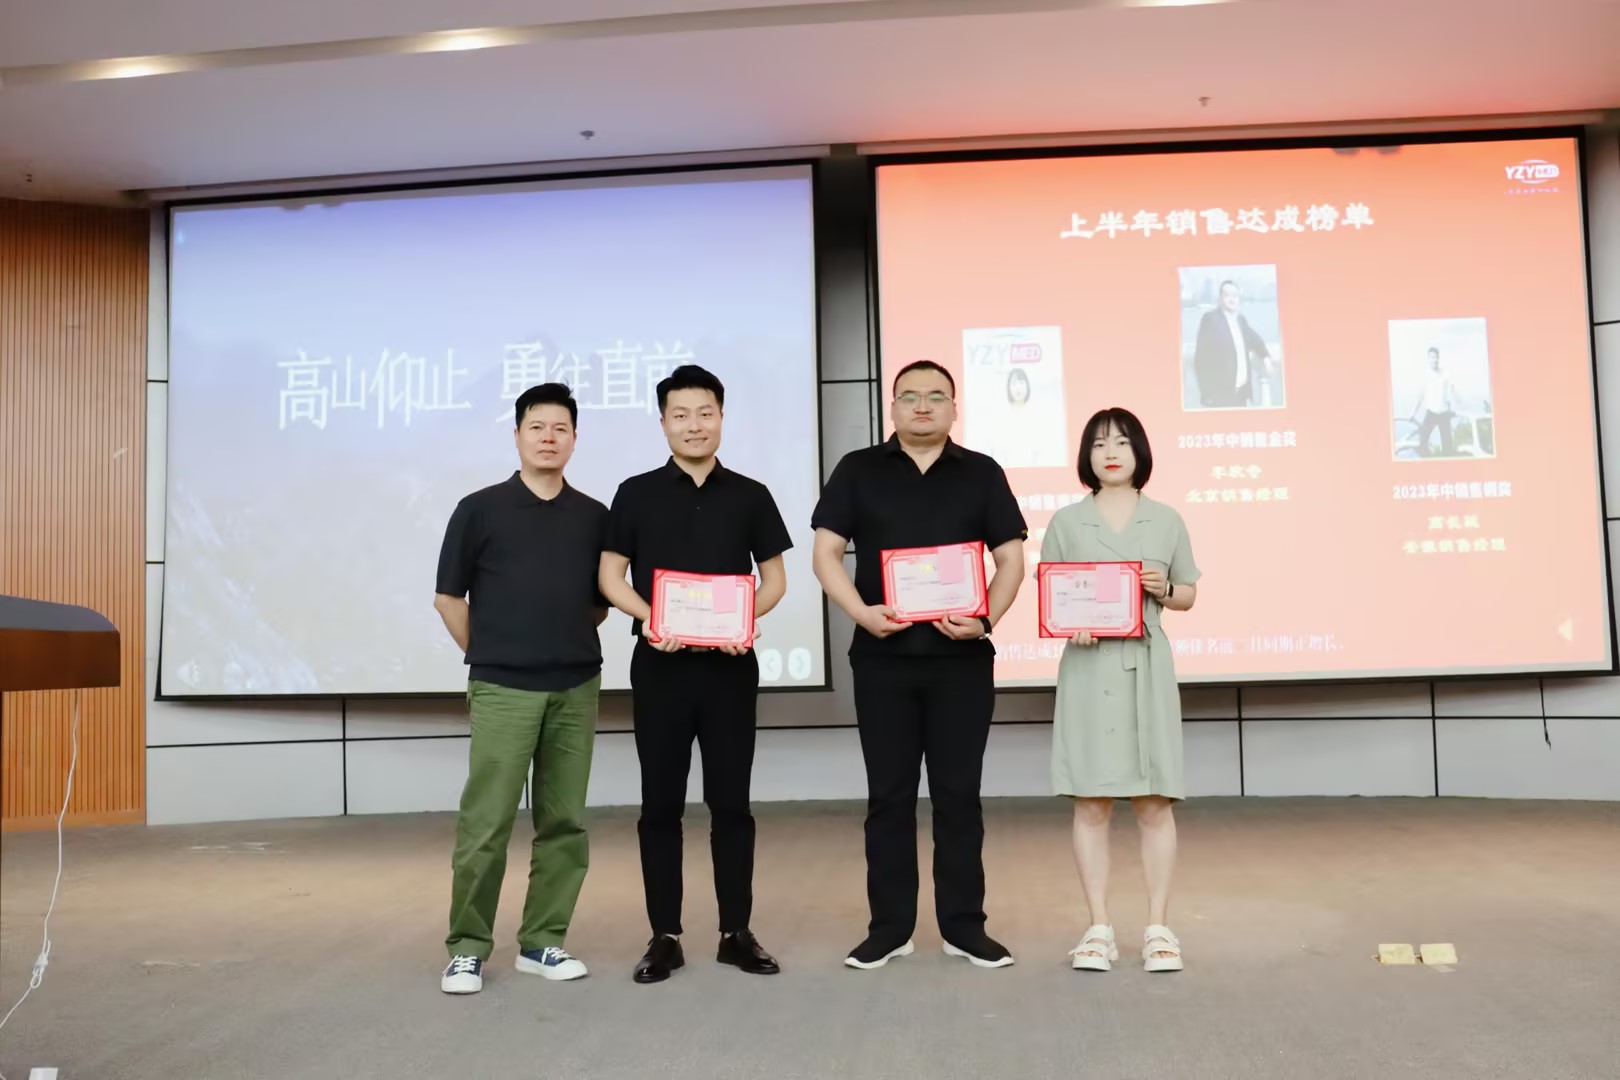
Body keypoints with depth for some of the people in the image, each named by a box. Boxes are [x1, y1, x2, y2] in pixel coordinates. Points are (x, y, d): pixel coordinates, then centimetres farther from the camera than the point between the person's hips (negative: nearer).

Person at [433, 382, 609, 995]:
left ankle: (543, 942, 19)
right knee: (485, 824, -4)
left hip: (576, 688, 4)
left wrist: (569, 644, 11)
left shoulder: (594, 517, 8)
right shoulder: (479, 509, 0)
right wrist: (487, 655, 6)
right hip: (502, 690, -3)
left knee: (564, 822, 7)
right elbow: (448, 596, 4)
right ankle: (468, 947, 10)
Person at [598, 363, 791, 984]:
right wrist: (648, 617, -16)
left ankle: (736, 933, 16)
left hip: (730, 665, 1)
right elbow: (610, 577, 3)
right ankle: (665, 937, 14)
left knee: (731, 801, 5)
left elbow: (774, 578, 8)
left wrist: (746, 618, -12)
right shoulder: (636, 494, 4)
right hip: (660, 665, 0)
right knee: (661, 804, 4)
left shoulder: (749, 496, 6)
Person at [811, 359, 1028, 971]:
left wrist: (987, 619, -13)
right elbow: (826, 553, 2)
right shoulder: (858, 471, 6)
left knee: (958, 792, 6)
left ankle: (964, 925, 17)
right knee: (889, 794, 6)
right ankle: (889, 926, 16)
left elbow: (1011, 558, 4)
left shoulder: (982, 474, 7)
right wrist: (861, 611, -15)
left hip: (961, 655, 0)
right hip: (882, 655, 0)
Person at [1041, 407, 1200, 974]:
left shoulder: (1166, 521, 8)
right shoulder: (1066, 522, 5)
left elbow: (1188, 596, 13)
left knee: (1154, 801, 3)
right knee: (1091, 802, 1)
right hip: (1088, 667, -1)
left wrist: (1162, 589, -8)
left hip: (1147, 667, 1)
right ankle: (1099, 928, 11)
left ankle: (1158, 927, 13)